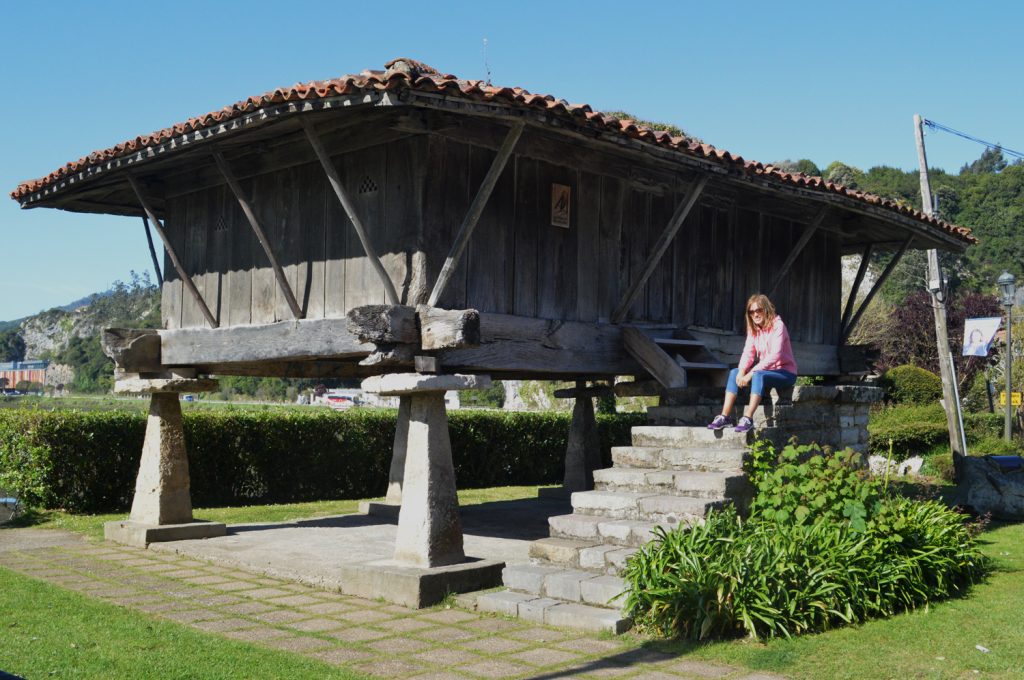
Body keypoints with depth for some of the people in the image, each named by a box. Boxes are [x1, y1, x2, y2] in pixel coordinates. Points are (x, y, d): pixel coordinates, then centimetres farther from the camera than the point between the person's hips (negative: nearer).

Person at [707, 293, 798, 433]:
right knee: (734, 372, -12)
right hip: (766, 370, 7)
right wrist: (742, 371, -23)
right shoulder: (753, 329, 7)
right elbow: (748, 353, -3)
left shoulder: (777, 326, -16)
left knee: (758, 375, -35)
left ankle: (748, 418, -39)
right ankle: (725, 416, -20)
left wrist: (751, 373, -30)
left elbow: (775, 355, -26)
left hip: (785, 372, -7)